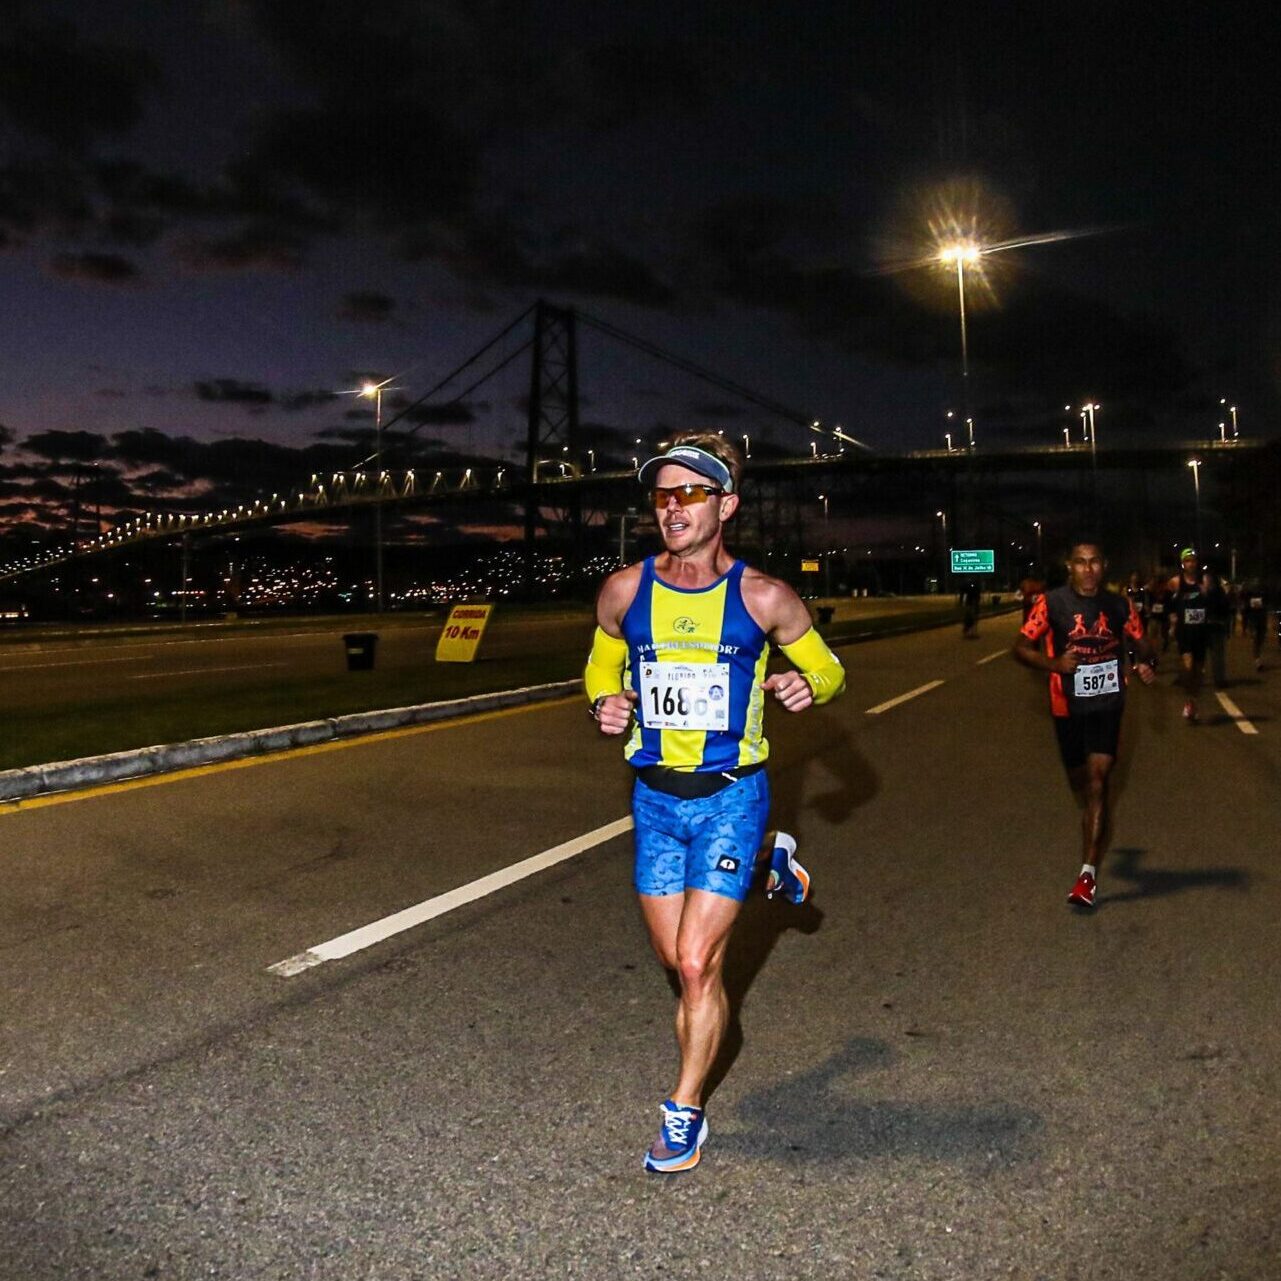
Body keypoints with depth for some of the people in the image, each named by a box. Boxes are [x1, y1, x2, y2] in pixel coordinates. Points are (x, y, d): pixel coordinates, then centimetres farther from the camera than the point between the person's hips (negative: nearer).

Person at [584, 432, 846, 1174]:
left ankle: (686, 1113, 18)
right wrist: (605, 703, -7)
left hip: (731, 796, -3)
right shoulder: (625, 592, -3)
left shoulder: (764, 599, -9)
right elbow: (602, 663, 15)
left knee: (697, 965, -6)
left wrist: (808, 687, -19)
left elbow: (828, 667, 5)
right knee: (678, 962, 13)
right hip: (655, 797, 4)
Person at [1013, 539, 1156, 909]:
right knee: (1080, 783, 14)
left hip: (1107, 705, 0)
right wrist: (1053, 664, -26)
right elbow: (1021, 647, -7)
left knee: (1097, 782, -12)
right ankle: (1094, 839, 46)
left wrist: (1147, 664, -10)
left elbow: (1141, 643, 13)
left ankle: (1088, 872, -12)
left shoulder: (1120, 606, 0)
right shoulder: (1051, 603, -7)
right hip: (1068, 707, 0)